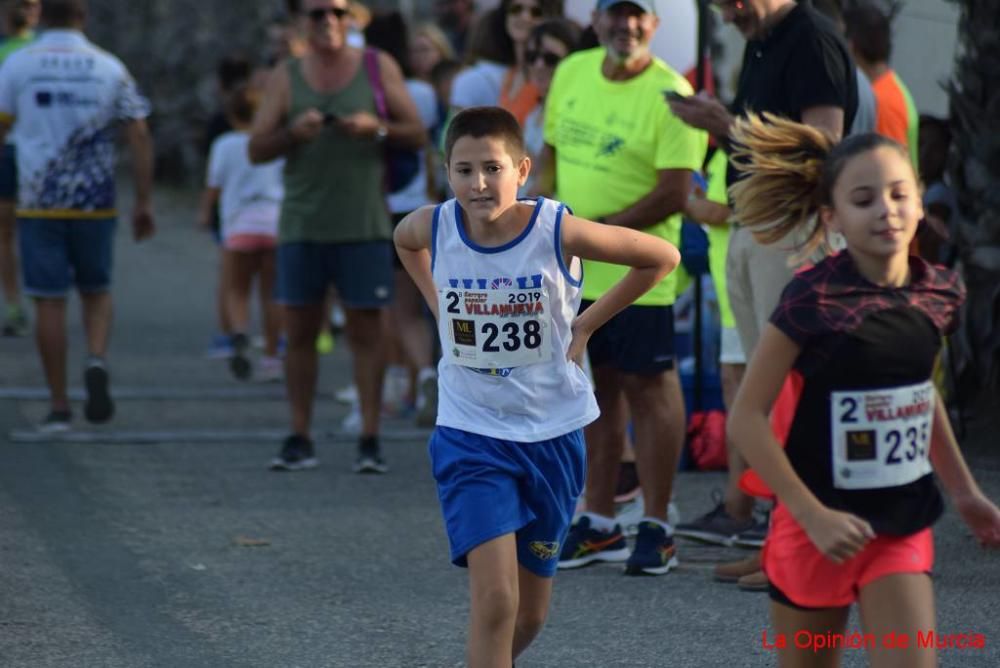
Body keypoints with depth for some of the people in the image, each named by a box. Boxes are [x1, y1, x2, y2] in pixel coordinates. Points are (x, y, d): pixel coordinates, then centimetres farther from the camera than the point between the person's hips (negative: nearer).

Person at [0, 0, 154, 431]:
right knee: (96, 292, 17)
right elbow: (140, 137, 0)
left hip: (38, 204, -1)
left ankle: (59, 406, 3)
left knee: (49, 301, 3)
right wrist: (144, 203, 5)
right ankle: (97, 362, -10)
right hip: (95, 202, 1)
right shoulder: (109, 68, 2)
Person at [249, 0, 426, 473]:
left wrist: (377, 128, -14)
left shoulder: (379, 69, 5)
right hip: (302, 225, 1)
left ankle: (369, 440, 0)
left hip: (364, 225, -1)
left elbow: (418, 134, 4)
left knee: (365, 330, -2)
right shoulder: (285, 78, 7)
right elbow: (256, 150, 4)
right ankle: (299, 439, 7)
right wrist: (294, 133, -15)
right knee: (299, 330, 2)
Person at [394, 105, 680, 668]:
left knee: (530, 614, 13)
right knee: (494, 599, -17)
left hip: (552, 436, 1)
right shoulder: (435, 228, -10)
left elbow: (663, 257, -4)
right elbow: (404, 240, 17)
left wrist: (586, 324, -2)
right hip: (471, 437, -1)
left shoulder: (558, 231, -17)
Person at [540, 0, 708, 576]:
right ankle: (599, 523, 21)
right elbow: (552, 154, 17)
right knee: (598, 384, 13)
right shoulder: (572, 73, 8)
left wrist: (599, 230, -17)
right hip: (572, 269, 6)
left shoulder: (670, 94, -12)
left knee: (648, 385, -1)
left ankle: (657, 527, 6)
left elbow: (674, 194, -16)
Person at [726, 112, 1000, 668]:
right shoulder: (814, 300, -18)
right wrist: (815, 516, -21)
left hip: (902, 527, 4)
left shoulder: (939, 292, -2)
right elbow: (747, 418, -16)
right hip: (822, 523, -4)